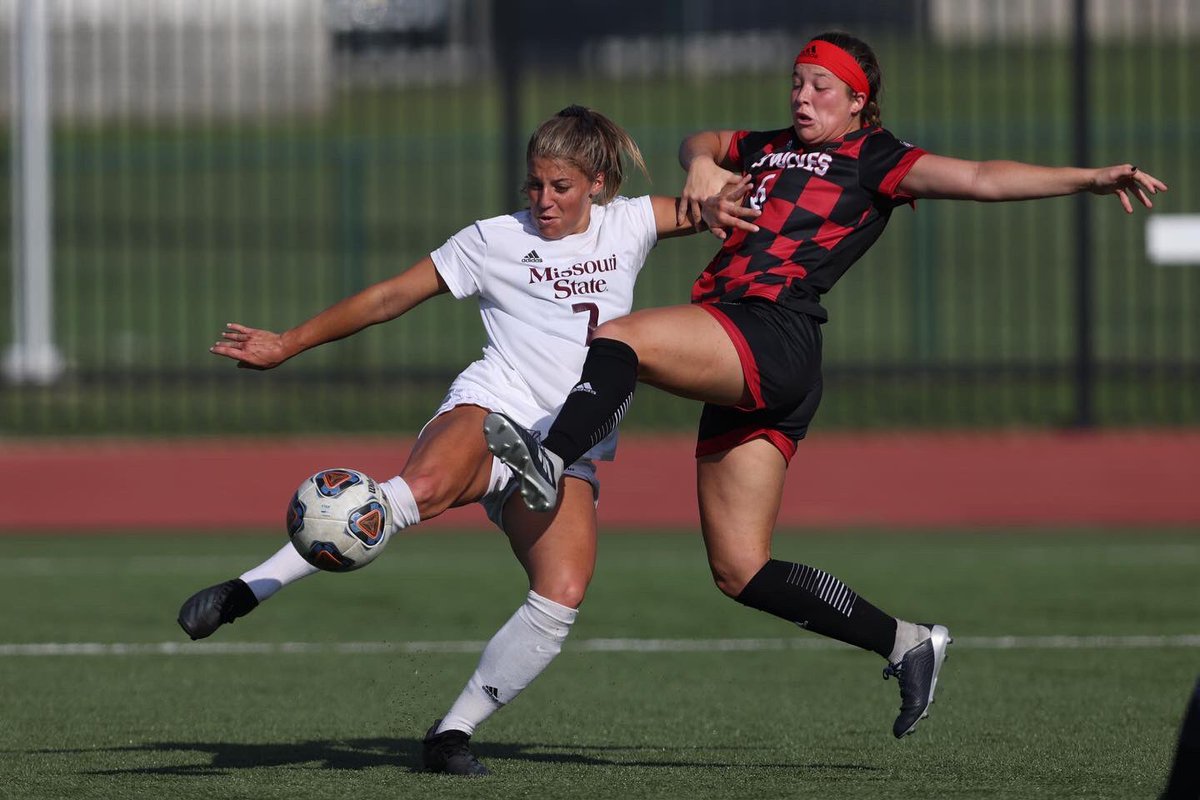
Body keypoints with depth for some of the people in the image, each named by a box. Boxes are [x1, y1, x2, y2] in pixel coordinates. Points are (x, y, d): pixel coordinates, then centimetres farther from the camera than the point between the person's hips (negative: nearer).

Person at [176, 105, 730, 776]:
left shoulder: (628, 225, 16)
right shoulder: (493, 241, 11)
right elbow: (390, 298, 16)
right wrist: (287, 344, 16)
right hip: (490, 408, -3)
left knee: (562, 599, -24)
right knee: (425, 487, -39)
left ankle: (454, 732, -10)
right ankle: (245, 591, -41)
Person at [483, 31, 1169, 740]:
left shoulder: (872, 158, 7)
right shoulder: (770, 148, 28)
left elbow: (981, 178, -1)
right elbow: (701, 143, 42)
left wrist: (1091, 177, -12)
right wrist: (702, 165, 17)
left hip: (773, 332, -8)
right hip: (741, 374, 8)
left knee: (617, 339, -28)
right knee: (741, 571, 4)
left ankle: (550, 461, -48)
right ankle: (907, 644, 11)